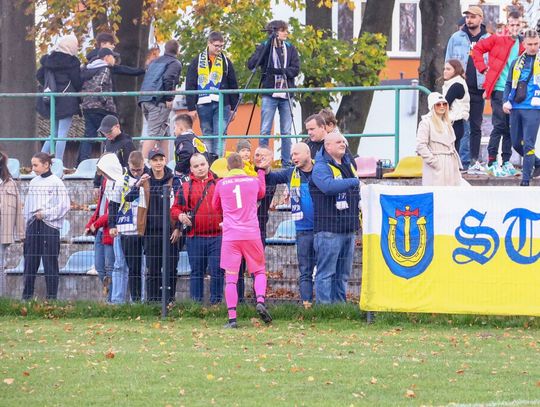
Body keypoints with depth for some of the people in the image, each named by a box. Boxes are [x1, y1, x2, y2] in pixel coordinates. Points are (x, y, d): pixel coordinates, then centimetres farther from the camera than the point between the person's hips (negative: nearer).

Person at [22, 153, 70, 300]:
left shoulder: (56, 182, -5)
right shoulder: (33, 182, 14)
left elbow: (64, 206, -9)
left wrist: (45, 214, -12)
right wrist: (27, 220, 8)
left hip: (50, 224, -6)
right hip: (33, 225, 6)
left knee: (50, 261, -3)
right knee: (30, 260, 5)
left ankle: (52, 296, 2)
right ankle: (27, 296, 9)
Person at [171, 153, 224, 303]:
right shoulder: (185, 187, 9)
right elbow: (175, 208, 10)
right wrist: (180, 215, -11)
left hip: (217, 236, -1)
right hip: (195, 237, 1)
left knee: (217, 271, -4)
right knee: (196, 272, 6)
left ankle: (216, 301, 2)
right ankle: (196, 302, 10)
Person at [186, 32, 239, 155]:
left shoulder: (226, 62, 9)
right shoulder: (197, 62, 6)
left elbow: (233, 86, 12)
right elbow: (190, 86, 4)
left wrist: (233, 107, 8)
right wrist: (191, 107, -2)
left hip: (222, 105, 0)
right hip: (203, 104, 0)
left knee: (220, 135, -8)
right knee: (207, 135, 4)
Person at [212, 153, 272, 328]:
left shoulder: (221, 184, 5)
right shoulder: (254, 181, 7)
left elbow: (215, 206, 21)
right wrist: (261, 171, 45)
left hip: (230, 235, -1)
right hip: (252, 233, 1)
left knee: (230, 278, -1)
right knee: (259, 271, 16)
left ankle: (232, 318, -10)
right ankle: (260, 300, -10)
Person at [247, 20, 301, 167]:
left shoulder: (290, 48, 10)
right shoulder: (264, 47, 2)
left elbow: (295, 69, 1)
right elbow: (251, 64, -10)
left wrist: (280, 70, -17)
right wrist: (267, 46, -18)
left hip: (286, 95, 3)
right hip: (269, 95, -3)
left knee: (286, 132, 4)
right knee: (265, 131, -3)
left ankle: (286, 163, 9)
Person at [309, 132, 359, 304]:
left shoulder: (348, 163, 17)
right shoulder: (321, 167, -10)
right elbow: (329, 186, -30)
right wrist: (355, 182, -28)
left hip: (348, 228, 8)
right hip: (329, 229, -8)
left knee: (343, 273, 13)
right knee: (326, 272, -8)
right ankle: (324, 306, -8)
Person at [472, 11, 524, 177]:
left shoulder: (522, 46, 12)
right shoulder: (497, 40, -2)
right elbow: (478, 49, -1)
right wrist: (483, 68, -5)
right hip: (499, 89, -5)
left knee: (510, 128, 7)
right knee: (500, 125, -9)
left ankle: (506, 162, 13)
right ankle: (492, 162, -3)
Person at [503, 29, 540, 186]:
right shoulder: (517, 63, 13)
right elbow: (509, 84, 15)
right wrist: (506, 101, 1)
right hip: (515, 108, 5)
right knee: (516, 143, 11)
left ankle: (525, 181, -5)